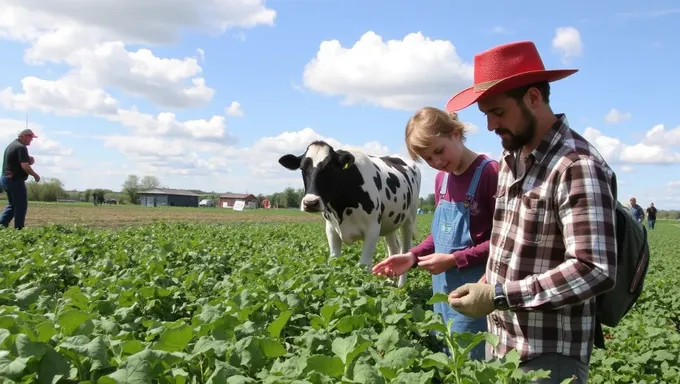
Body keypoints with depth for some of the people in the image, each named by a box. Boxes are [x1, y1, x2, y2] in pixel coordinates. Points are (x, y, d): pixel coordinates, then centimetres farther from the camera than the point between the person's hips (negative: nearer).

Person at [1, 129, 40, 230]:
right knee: (21, 205, -2)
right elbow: (25, 166, -22)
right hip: (15, 180, -9)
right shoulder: (21, 147, -14)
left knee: (12, 204, 18)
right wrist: (35, 175, -7)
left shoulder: (11, 145, 18)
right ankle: (18, 229, -1)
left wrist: (28, 160, 10)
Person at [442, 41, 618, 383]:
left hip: (548, 356, -8)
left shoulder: (577, 166, -20)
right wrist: (488, 283, 4)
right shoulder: (512, 157, 7)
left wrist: (499, 296, -25)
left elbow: (595, 271, -26)